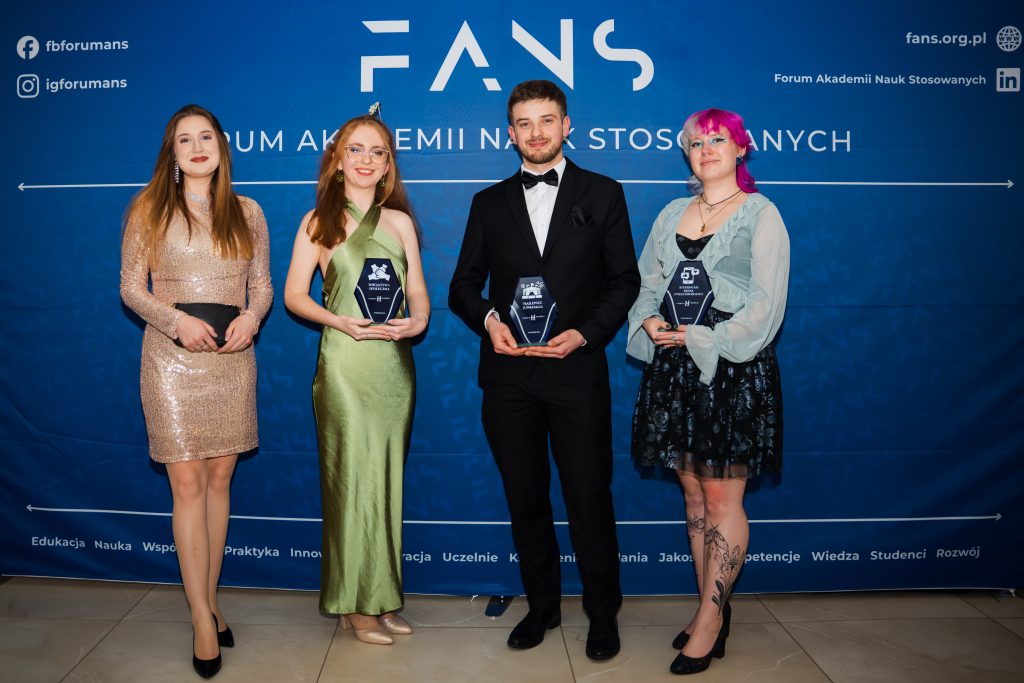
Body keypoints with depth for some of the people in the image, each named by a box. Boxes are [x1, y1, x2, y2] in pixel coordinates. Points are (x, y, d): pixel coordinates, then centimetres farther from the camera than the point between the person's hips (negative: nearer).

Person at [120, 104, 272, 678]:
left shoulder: (246, 212, 10)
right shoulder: (150, 209, 4)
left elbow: (263, 284, 10)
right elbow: (131, 287, 1)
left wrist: (251, 317, -10)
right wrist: (177, 320, -15)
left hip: (233, 359, 3)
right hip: (173, 359, -2)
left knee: (220, 480, 9)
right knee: (188, 484, -4)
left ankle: (210, 599, 23)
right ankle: (203, 618, 5)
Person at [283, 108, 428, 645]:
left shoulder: (399, 220, 12)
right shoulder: (319, 221, 3)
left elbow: (418, 291, 12)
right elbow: (294, 295, 1)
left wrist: (418, 321, -10)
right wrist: (339, 321, -15)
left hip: (395, 363, 4)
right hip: (345, 363, -3)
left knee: (387, 479, 9)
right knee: (353, 478, 0)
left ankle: (380, 597, 22)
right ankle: (357, 604, 14)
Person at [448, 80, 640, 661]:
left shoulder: (602, 194, 7)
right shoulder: (489, 203, 13)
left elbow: (624, 280, 3)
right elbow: (464, 285, 11)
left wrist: (585, 333, -12)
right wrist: (489, 319, -10)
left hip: (577, 370, -2)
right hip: (508, 374, 3)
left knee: (590, 497, 4)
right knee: (525, 498, 12)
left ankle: (603, 612, 24)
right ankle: (542, 606, 29)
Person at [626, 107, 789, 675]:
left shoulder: (760, 214, -1)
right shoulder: (672, 214, 14)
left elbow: (766, 304, -8)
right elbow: (645, 282, 15)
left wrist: (702, 339, -15)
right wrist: (649, 321, -6)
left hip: (733, 368, -5)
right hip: (673, 367, 5)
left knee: (722, 497, -1)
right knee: (694, 494, 10)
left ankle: (710, 618, 12)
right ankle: (712, 609, 23)